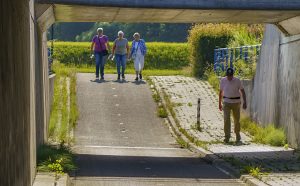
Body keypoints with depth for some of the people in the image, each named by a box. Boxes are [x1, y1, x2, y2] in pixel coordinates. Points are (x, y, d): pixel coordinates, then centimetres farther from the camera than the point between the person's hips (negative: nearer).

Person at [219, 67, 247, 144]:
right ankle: (227, 137, -14)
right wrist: (219, 103, 11)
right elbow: (220, 92, 9)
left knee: (237, 120, 9)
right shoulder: (223, 80, -1)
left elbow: (243, 91, -3)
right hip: (226, 102, 0)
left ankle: (237, 135, 30)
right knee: (226, 119, -14)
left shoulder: (237, 81, -7)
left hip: (236, 102, 0)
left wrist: (245, 102, -13)